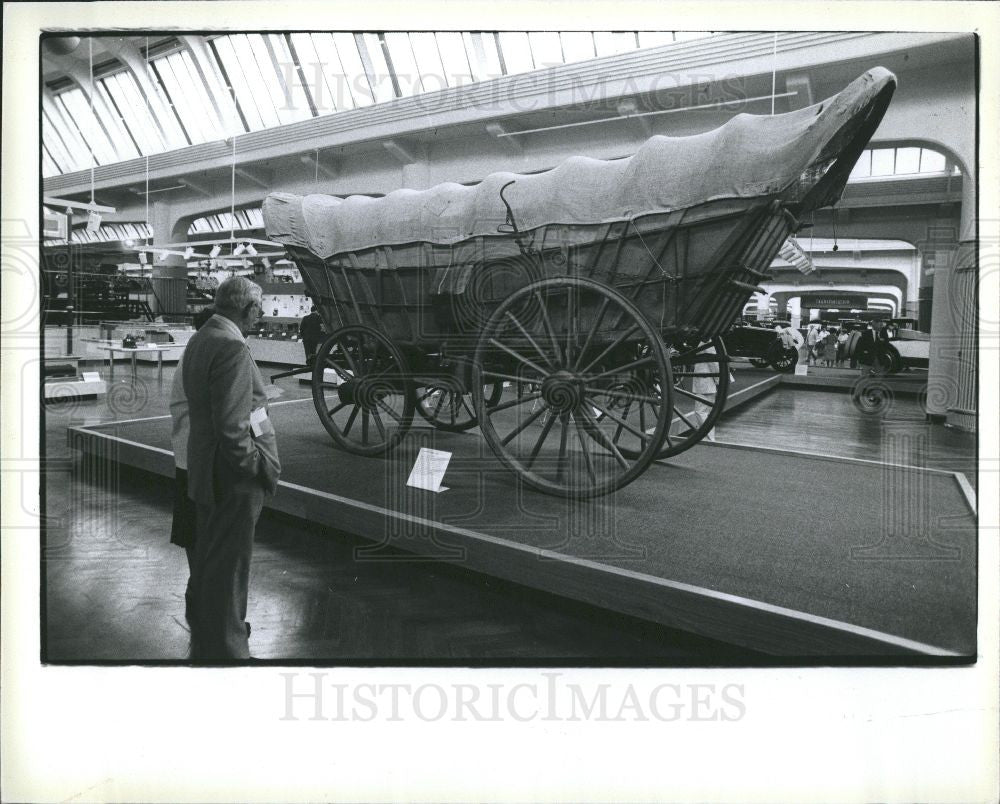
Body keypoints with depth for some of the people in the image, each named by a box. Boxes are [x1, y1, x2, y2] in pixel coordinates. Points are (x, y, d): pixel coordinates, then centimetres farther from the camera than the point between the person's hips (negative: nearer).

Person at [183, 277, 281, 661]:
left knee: (208, 559, 22)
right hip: (234, 481, -10)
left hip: (206, 473, 10)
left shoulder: (199, 340, 8)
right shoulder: (233, 348, -22)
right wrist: (262, 469, -15)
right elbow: (232, 429, -27)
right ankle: (225, 650, 19)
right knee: (229, 567, 4)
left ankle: (204, 643, 40)